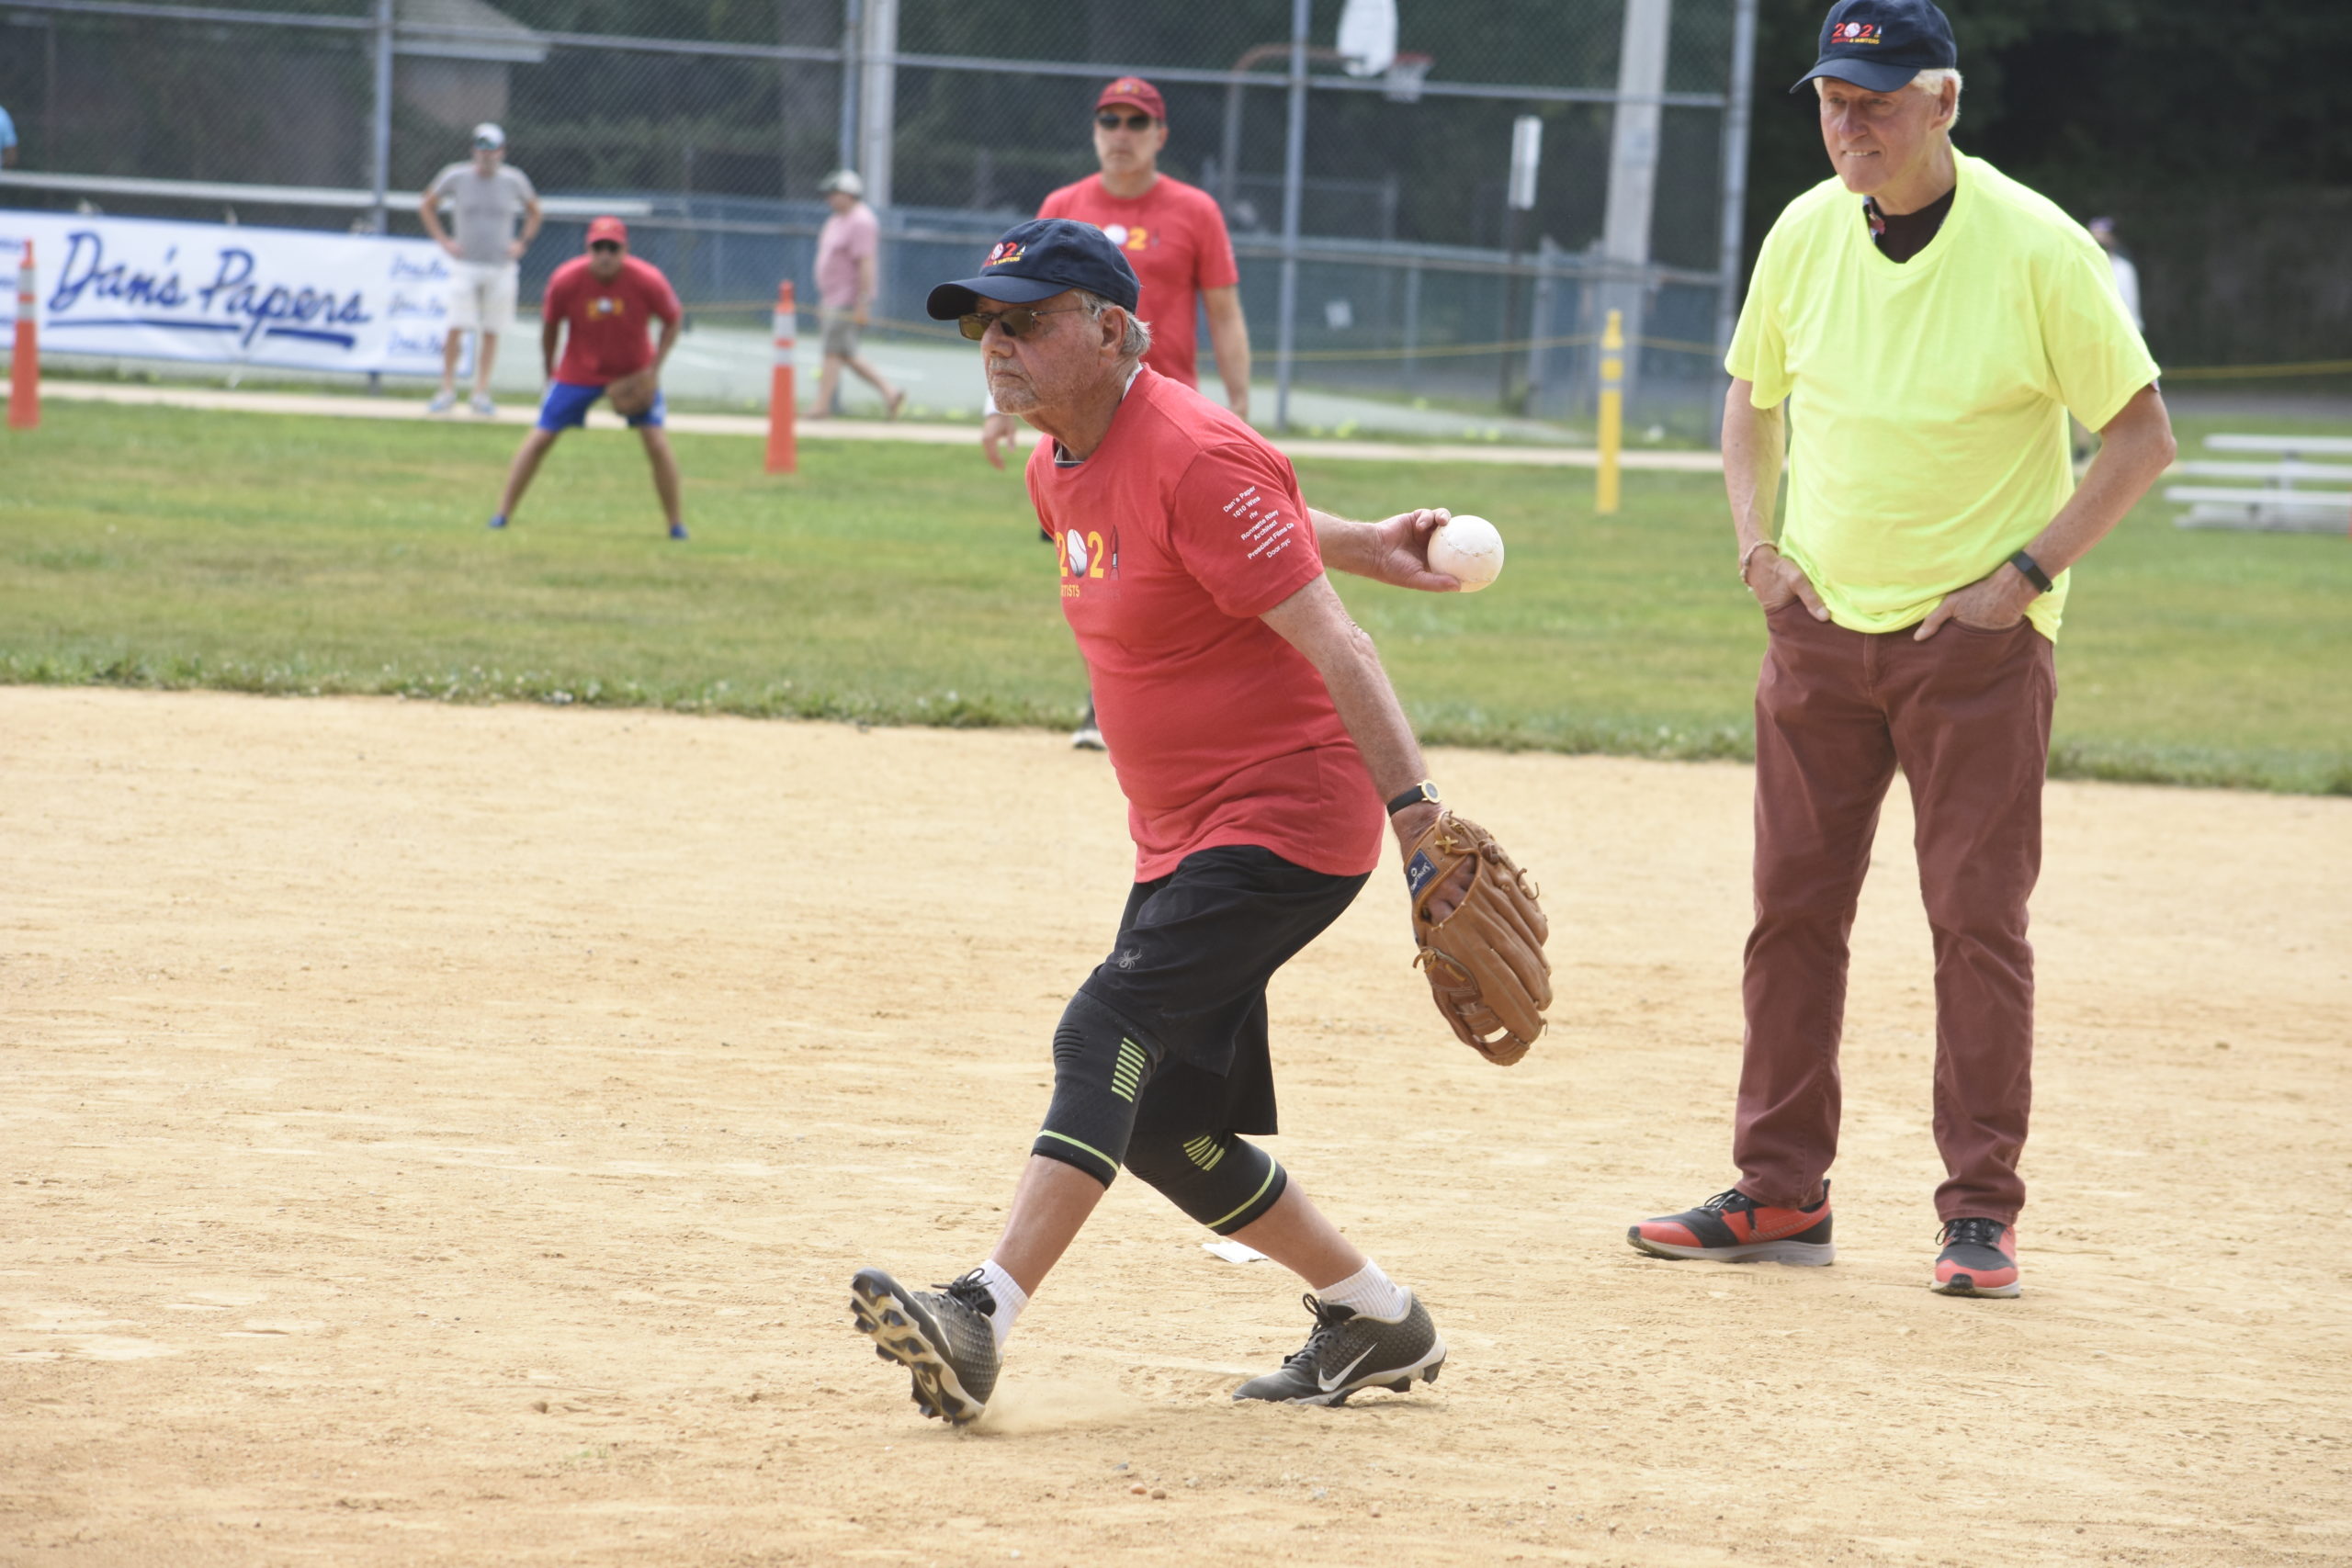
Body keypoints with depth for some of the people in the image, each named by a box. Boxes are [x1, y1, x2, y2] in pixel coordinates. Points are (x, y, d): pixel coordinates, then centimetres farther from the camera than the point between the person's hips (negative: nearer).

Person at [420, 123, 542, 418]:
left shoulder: (514, 180, 1)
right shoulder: (455, 177, -3)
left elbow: (533, 211, 18)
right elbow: (426, 205, 11)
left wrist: (522, 243, 6)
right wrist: (442, 240, 3)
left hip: (501, 266, 1)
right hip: (465, 264, -1)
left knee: (491, 332, 3)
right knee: (456, 328, -10)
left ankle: (482, 393, 11)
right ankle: (447, 390, -1)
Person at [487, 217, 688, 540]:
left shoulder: (648, 281, -24)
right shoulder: (565, 280, -22)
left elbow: (673, 321, -7)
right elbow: (550, 326, -4)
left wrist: (654, 369, -15)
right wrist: (550, 374, 4)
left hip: (634, 373, -1)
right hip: (579, 371, 1)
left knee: (656, 441, -11)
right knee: (540, 437, -2)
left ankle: (677, 523, 3)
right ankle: (503, 512, 10)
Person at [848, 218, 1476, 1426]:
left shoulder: (1190, 457, -20)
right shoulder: (1058, 466, 8)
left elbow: (1333, 646, -23)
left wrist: (1418, 811, -29)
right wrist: (1355, 543, 18)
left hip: (1285, 820, -10)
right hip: (1181, 840, 10)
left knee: (1112, 1034, -24)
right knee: (1163, 1121, 12)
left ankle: (983, 1316, -35)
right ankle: (1379, 1323, 27)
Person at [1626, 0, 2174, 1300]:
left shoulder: (2035, 248, -14)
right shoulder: (1805, 234, 0)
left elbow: (2142, 435, -9)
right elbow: (1752, 392, 18)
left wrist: (2026, 573, -14)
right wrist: (1757, 544, 4)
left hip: (1977, 639, -5)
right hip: (1819, 625, 5)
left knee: (1977, 920, -4)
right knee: (1792, 906, 7)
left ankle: (1981, 1213, 3)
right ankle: (1779, 1193, 16)